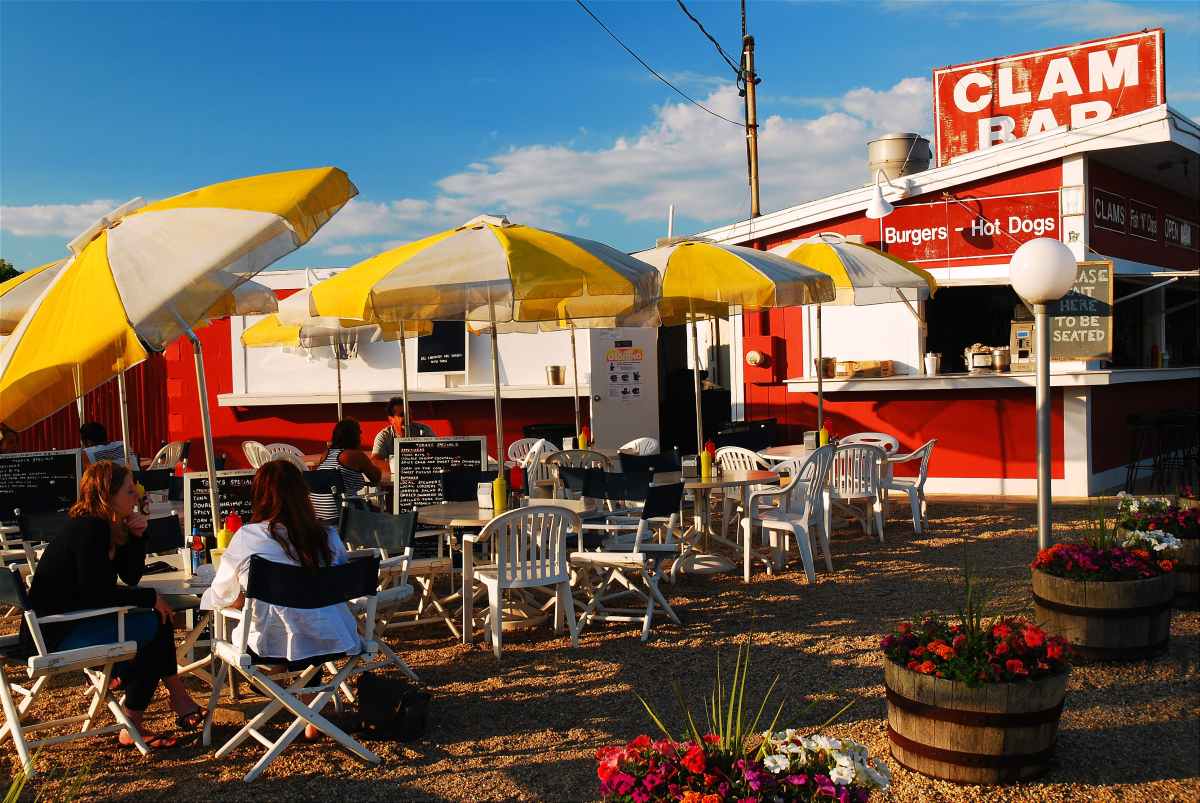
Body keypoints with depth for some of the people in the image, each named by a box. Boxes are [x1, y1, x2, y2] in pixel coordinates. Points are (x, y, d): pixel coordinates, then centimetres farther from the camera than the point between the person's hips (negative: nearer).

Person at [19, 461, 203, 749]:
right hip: (56, 633, -9)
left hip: (75, 620, 9)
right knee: (155, 627, -16)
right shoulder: (89, 530, -20)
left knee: (158, 620, 4)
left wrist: (137, 536, -4)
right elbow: (96, 593, -25)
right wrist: (151, 598, -16)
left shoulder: (106, 527, 8)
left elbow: (131, 577, 10)